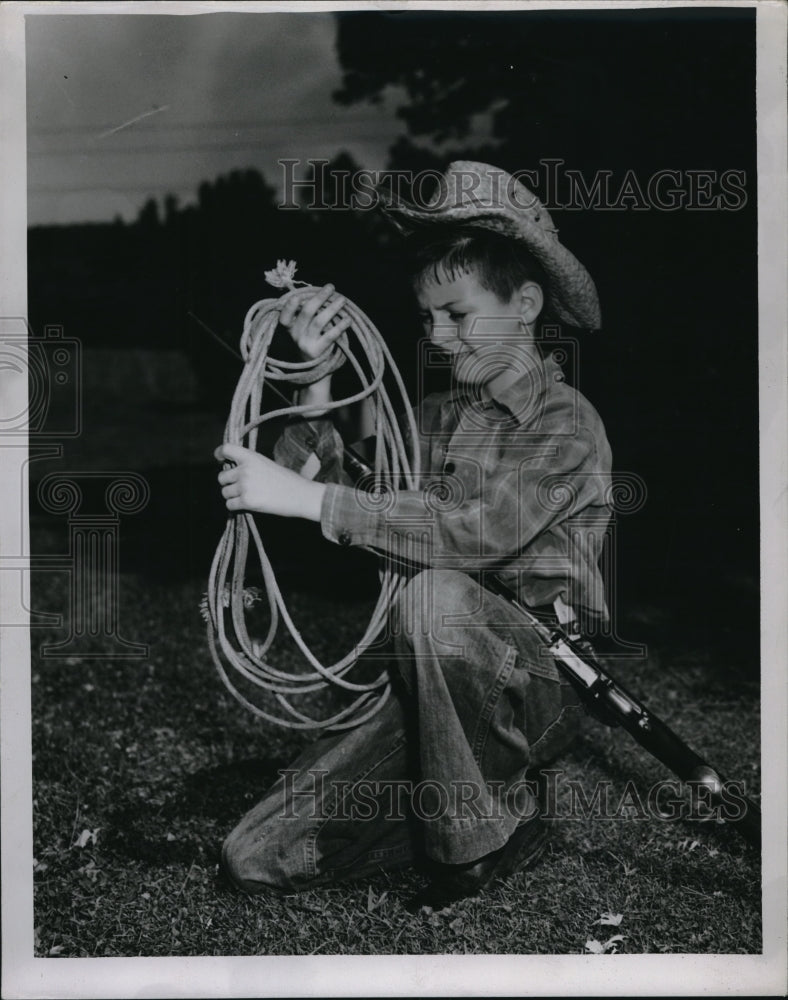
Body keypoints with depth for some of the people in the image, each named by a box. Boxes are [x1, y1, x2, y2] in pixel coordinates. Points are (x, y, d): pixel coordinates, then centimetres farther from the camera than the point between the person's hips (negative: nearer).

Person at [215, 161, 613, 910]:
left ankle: (491, 826, -15)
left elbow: (476, 535, -25)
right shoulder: (434, 417, 13)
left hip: (539, 680, -5)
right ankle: (453, 815, 12)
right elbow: (322, 495, 7)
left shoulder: (566, 424, -8)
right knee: (257, 857, -5)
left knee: (435, 592, -38)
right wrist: (314, 382, -3)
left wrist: (307, 498, -26)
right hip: (430, 692, 6)